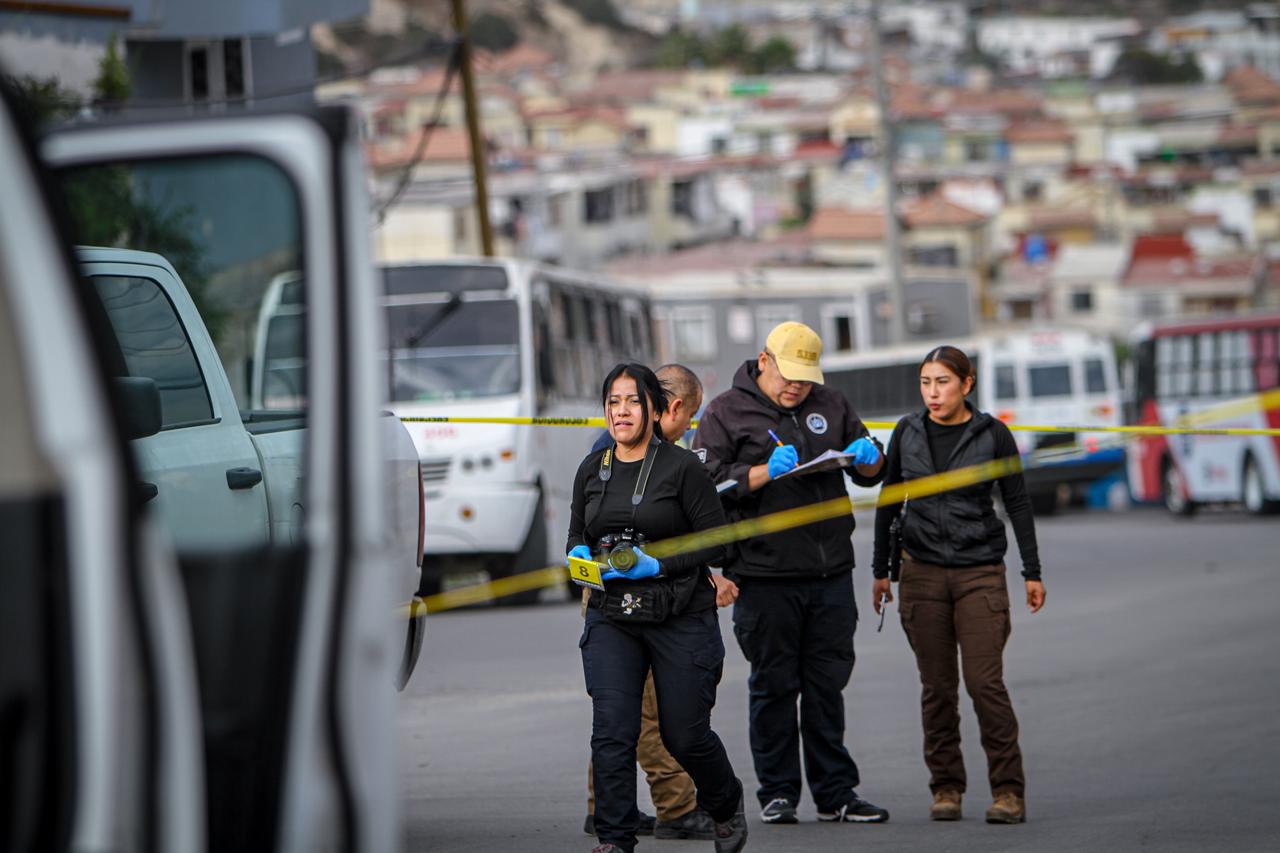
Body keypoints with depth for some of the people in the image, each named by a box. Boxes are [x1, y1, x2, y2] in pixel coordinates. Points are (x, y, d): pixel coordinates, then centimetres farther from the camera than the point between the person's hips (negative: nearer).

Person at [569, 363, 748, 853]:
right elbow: (576, 534, 20)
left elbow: (717, 541, -7)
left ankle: (726, 807, 35)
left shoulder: (682, 467, -6)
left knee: (685, 735, 5)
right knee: (611, 733, -10)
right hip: (611, 618, 4)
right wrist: (581, 555, -4)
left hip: (680, 618, -3)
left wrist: (657, 564, -18)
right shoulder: (592, 470, 8)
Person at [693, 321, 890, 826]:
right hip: (765, 576, -4)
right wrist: (766, 472, -20)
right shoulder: (726, 413, 0)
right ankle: (777, 794, 9)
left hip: (831, 573, 4)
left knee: (827, 685, 8)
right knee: (774, 686, 1)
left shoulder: (830, 406, 14)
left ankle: (835, 793, 12)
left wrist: (868, 458, -2)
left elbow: (871, 474, 21)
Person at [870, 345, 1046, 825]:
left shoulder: (992, 435, 0)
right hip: (922, 571, 2)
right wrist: (881, 570, 14)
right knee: (937, 686, 3)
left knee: (985, 681, -11)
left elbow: (1018, 503, 4)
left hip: (980, 572, -2)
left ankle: (1008, 790, -5)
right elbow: (889, 502, 14)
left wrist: (1032, 572, 3)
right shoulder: (907, 434, 6)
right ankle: (946, 787, 11)